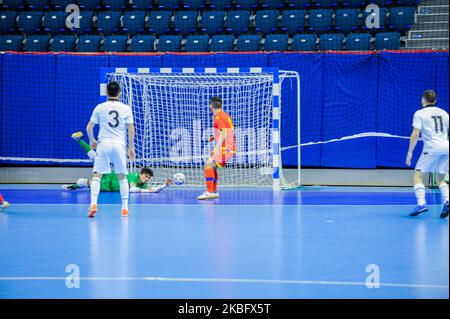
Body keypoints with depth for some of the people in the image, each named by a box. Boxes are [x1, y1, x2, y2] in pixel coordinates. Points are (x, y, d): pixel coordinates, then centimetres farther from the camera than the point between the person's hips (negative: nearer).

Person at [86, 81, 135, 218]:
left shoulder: (100, 107, 3)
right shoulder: (126, 108, 4)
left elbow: (89, 127, 2)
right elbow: (131, 129, 0)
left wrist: (92, 140, 20)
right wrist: (131, 147, 9)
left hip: (103, 144, -1)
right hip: (119, 145, 1)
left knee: (97, 175, 0)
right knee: (122, 177, 12)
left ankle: (93, 204, -18)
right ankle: (125, 207, 12)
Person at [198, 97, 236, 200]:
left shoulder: (218, 117, -12)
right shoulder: (225, 115, 17)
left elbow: (223, 134, -21)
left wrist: (216, 149, -25)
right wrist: (215, 137, 31)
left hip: (224, 148, -10)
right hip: (230, 148, 10)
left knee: (208, 165, -16)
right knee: (212, 167, 19)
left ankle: (209, 192, -22)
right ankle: (214, 192, 21)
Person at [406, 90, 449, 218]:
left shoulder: (420, 113, 4)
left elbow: (415, 135, -5)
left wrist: (410, 152, -1)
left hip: (432, 148, -5)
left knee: (417, 176, 0)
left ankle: (421, 203, -19)